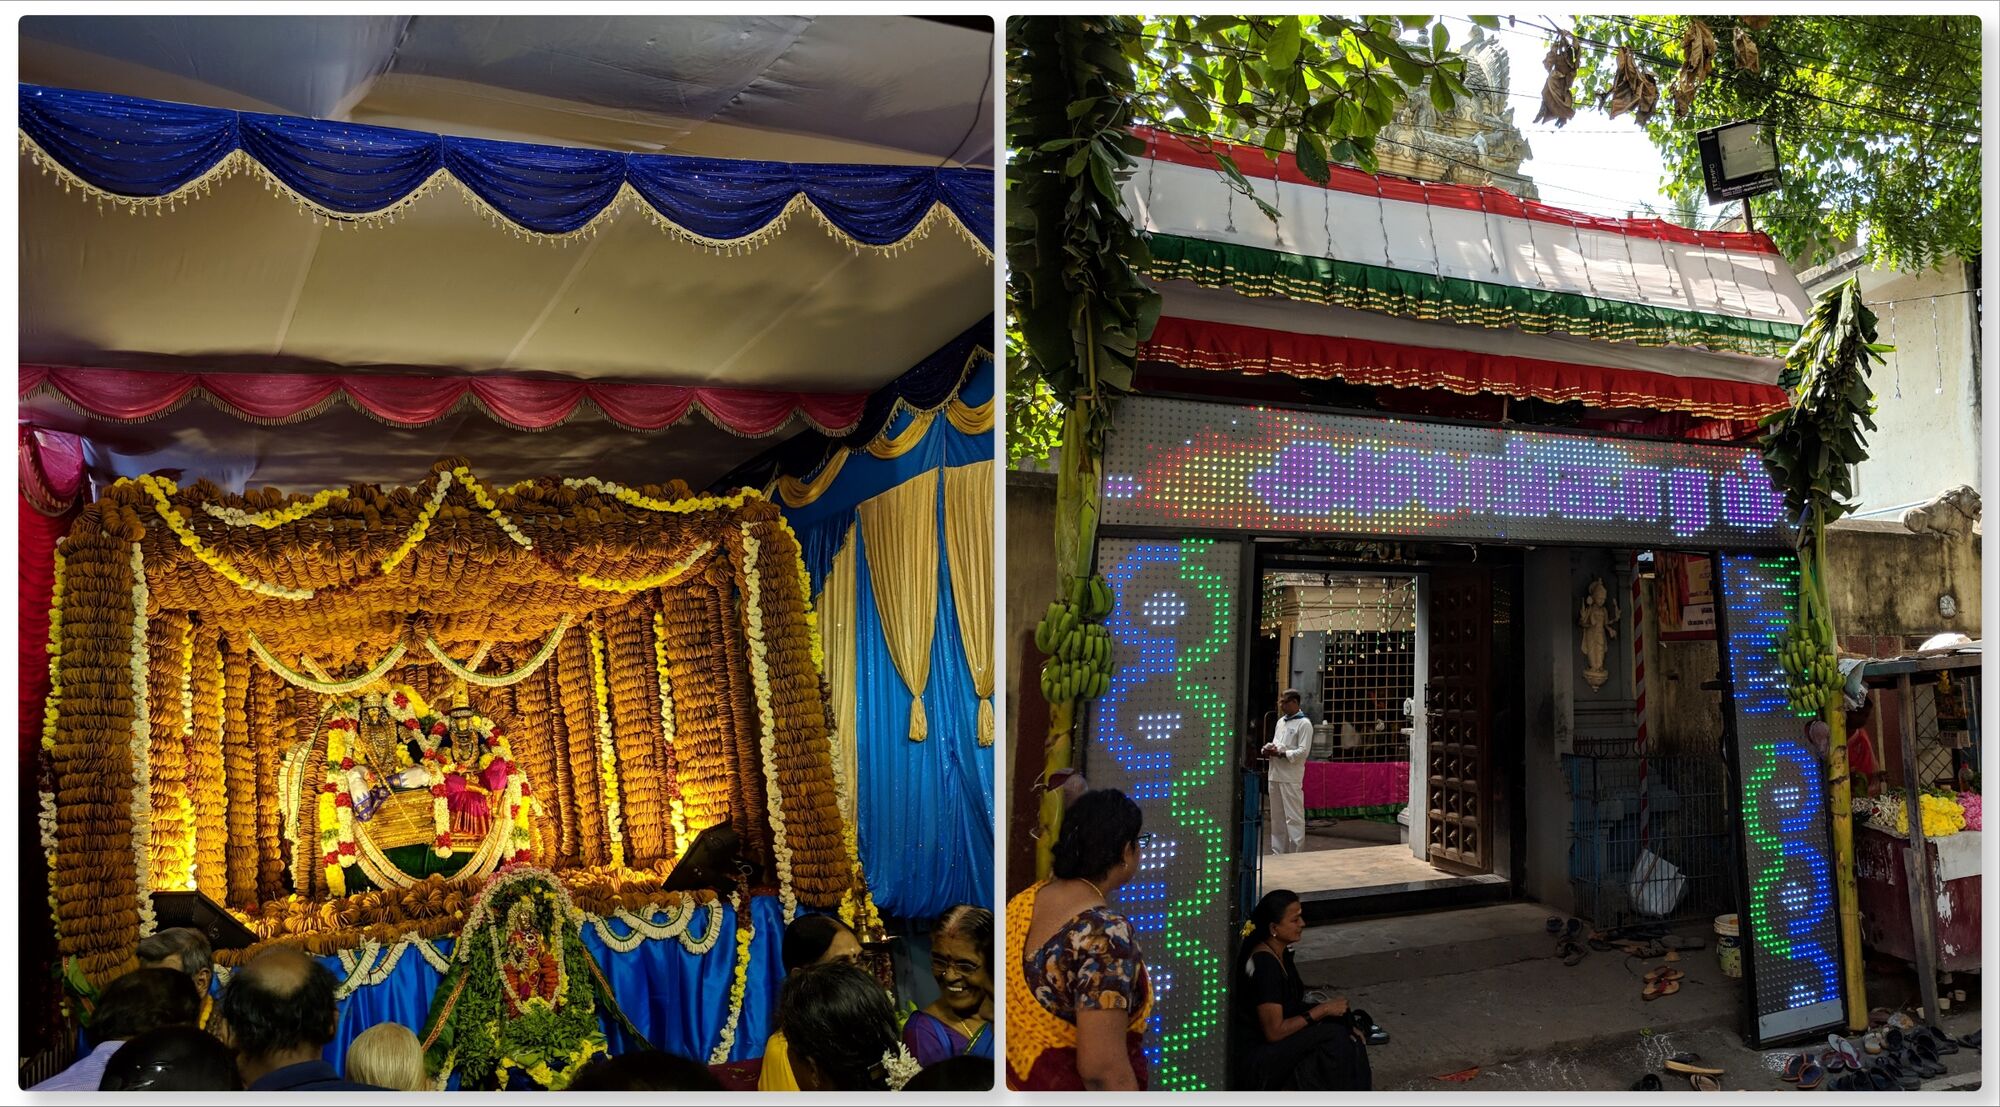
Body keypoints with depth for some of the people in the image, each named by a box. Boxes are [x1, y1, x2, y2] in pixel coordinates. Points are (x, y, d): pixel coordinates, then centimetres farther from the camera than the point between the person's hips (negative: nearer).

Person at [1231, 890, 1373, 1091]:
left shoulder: (1282, 953, 5)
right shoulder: (1263, 964, -23)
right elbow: (1274, 1031, -22)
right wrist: (1323, 1009, -17)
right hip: (1259, 1060, -9)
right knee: (1333, 1036, -22)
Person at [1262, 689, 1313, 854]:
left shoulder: (1304, 724, -7)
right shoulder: (1281, 721, 17)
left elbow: (1303, 751, -14)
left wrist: (1280, 753, -16)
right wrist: (1268, 749, 2)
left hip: (1291, 777, -8)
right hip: (1275, 774, 8)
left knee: (1293, 817, -4)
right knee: (1277, 817, 13)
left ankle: (1296, 854, 0)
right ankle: (1278, 852, 21)